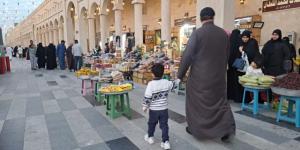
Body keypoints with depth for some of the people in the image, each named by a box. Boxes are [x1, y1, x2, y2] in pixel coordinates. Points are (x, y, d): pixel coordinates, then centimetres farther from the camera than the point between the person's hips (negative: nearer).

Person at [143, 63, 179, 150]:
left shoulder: (151, 84, -19)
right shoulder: (166, 82, -8)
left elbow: (147, 97, -18)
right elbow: (173, 85, 13)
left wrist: (145, 106, -5)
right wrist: (178, 80, 33)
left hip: (153, 109, -2)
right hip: (164, 109, 2)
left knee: (151, 124, 19)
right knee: (164, 125, 10)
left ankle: (150, 137, 37)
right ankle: (165, 142, 11)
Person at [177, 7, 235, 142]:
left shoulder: (197, 33, -12)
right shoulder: (224, 33, 2)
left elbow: (187, 55, -13)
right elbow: (227, 56, 11)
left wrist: (180, 75, -4)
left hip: (199, 76, -4)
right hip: (218, 76, 4)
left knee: (195, 101, 12)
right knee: (221, 101, 15)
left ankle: (194, 128, 25)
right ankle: (227, 130, 9)